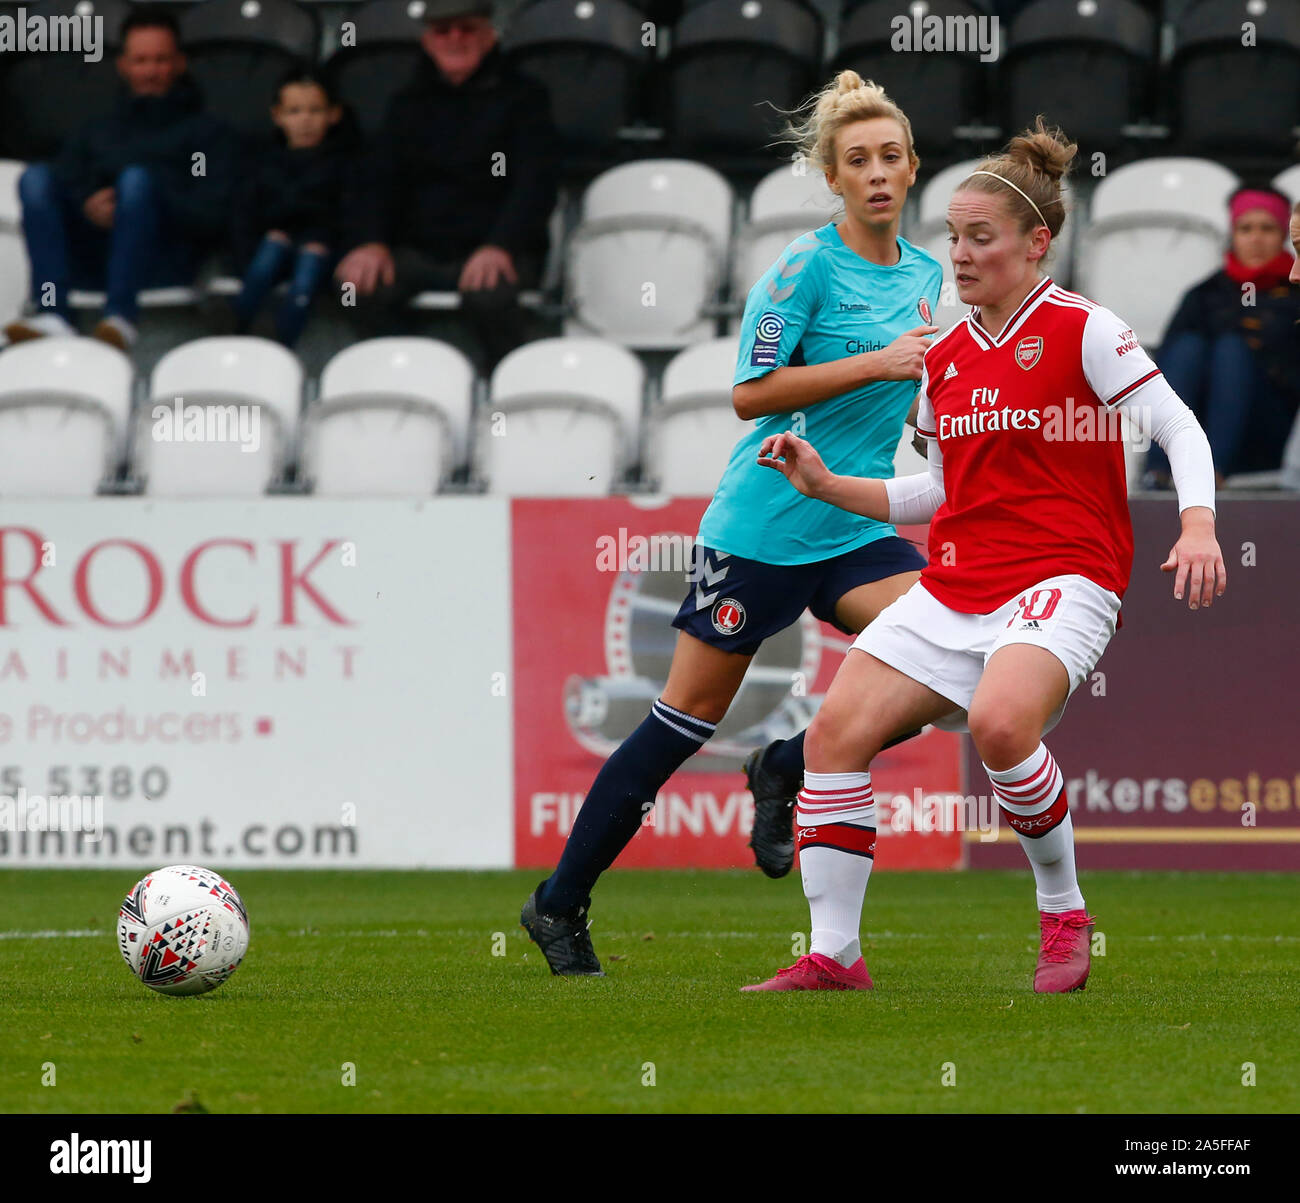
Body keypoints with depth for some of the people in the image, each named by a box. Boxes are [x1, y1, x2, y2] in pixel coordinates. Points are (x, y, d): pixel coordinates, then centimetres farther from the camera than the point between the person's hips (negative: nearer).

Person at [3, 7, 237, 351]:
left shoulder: (206, 132, 21)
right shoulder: (96, 133, 32)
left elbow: (212, 216, 4)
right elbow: (64, 189, 14)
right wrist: (88, 206, -10)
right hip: (87, 263, 3)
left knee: (137, 177, -30)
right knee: (36, 177, -19)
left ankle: (119, 317, -46)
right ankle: (52, 314, -39)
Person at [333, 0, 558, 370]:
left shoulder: (523, 98, 8)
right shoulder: (409, 104, 19)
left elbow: (534, 183, -4)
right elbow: (375, 182, 11)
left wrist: (499, 247, -24)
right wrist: (369, 242, -12)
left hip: (494, 249, -3)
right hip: (418, 250, 3)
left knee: (488, 296, -38)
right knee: (365, 285, -30)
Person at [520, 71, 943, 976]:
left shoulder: (925, 275, 9)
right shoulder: (808, 265, -11)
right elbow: (751, 392, -16)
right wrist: (877, 364, -20)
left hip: (854, 529, 6)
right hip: (763, 524, -6)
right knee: (690, 717, -1)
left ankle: (792, 767, 4)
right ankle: (560, 904, 12)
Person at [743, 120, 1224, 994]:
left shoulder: (1083, 331, -4)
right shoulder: (945, 358, 15)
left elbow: (1179, 428, -7)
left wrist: (1198, 527, -23)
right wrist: (827, 486, 13)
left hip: (1063, 578, -7)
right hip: (955, 586, 7)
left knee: (999, 721, -34)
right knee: (837, 730, -9)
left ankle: (1064, 911, -11)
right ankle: (833, 955, -2)